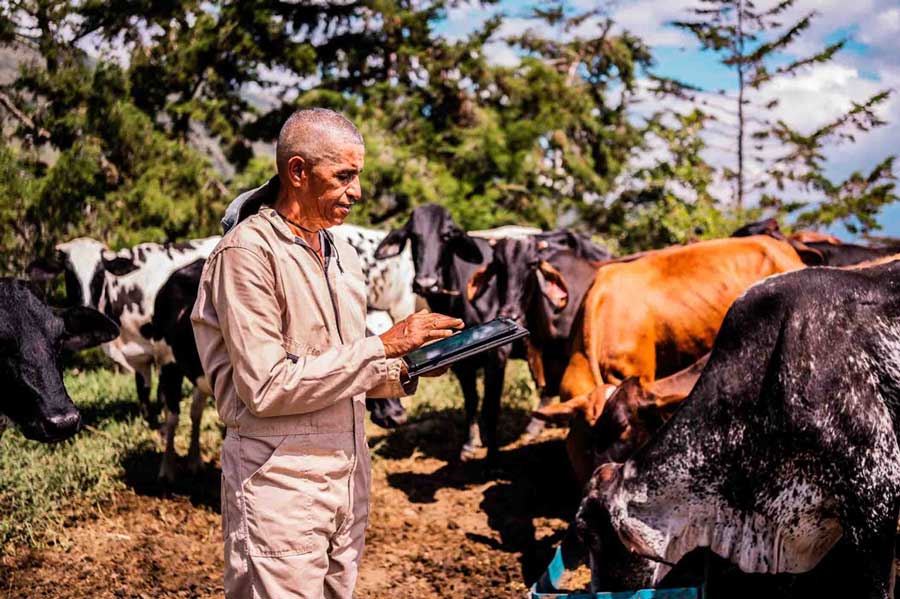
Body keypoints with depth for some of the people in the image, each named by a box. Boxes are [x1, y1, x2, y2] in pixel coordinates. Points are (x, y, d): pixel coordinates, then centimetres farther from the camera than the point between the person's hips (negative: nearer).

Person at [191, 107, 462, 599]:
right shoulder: (248, 252, -13)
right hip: (280, 480, -7)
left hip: (347, 476, 8)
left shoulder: (342, 255, 13)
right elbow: (267, 387, -19)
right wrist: (383, 345, -18)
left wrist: (403, 372, -2)